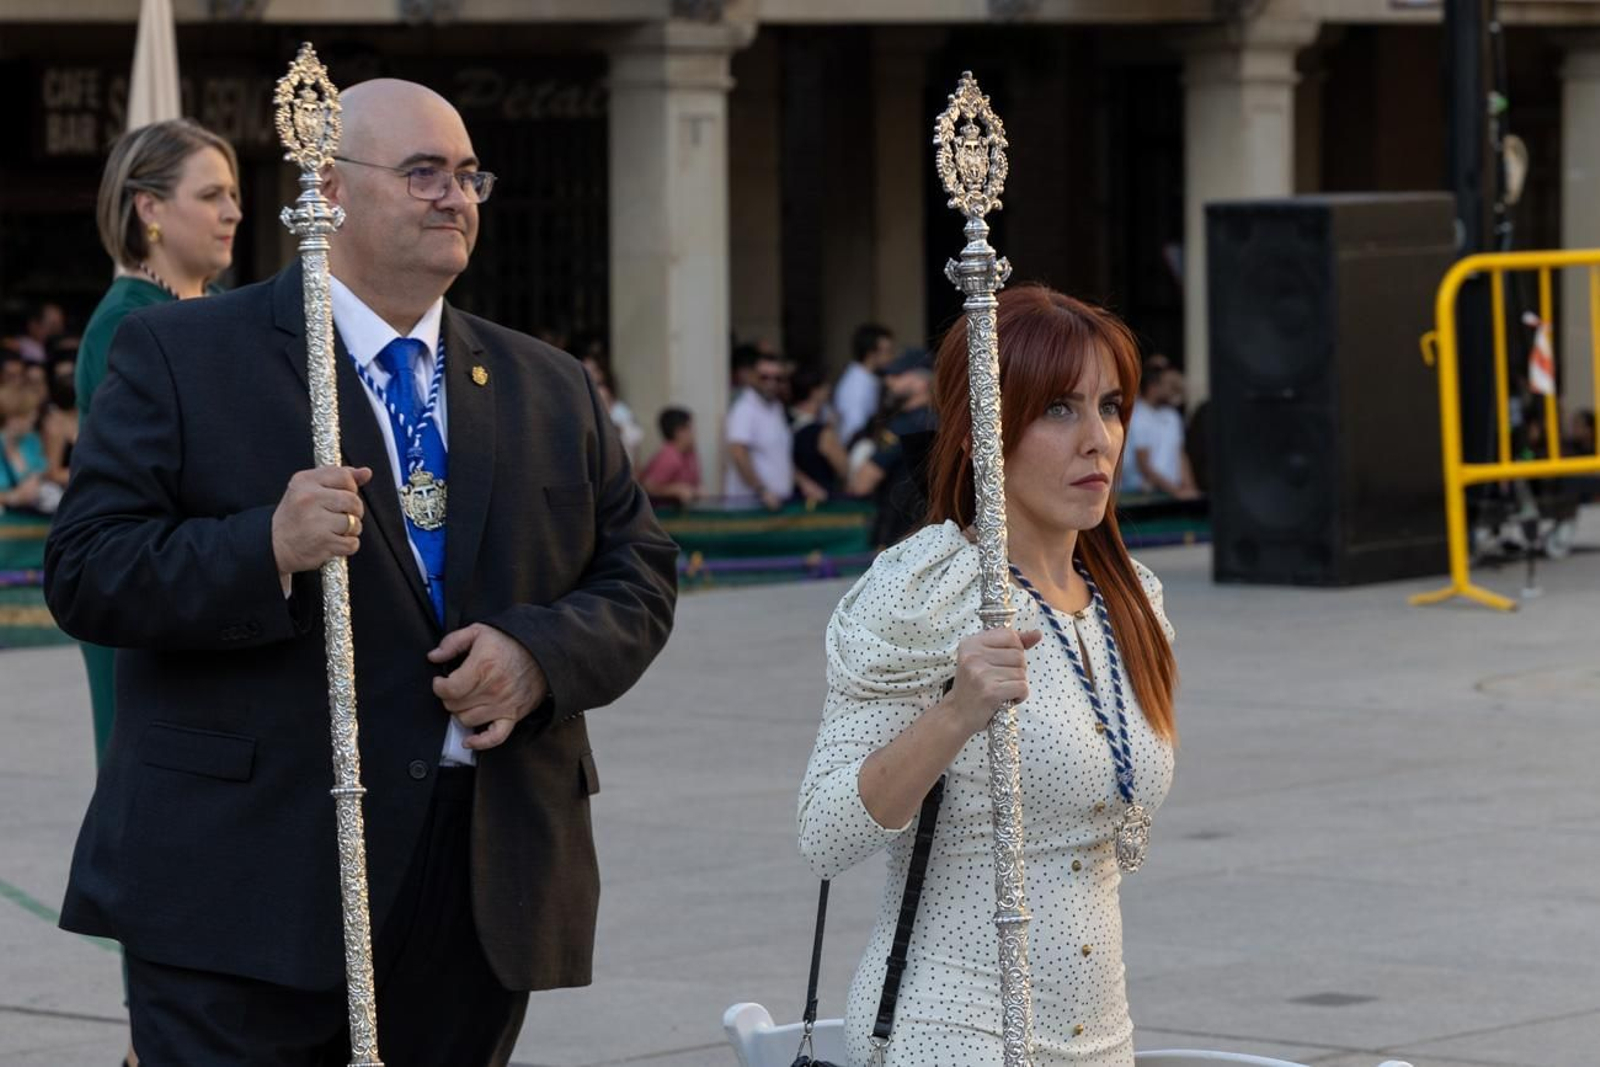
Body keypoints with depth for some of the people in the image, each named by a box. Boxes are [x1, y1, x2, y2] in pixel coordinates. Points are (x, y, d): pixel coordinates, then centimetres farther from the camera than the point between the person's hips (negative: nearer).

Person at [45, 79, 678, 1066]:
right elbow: (87, 571, -6)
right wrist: (268, 550, -23)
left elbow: (638, 576, 14)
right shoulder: (181, 355, 1)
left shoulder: (551, 388, 16)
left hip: (484, 892, 5)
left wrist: (539, 655, -8)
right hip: (249, 885, -5)